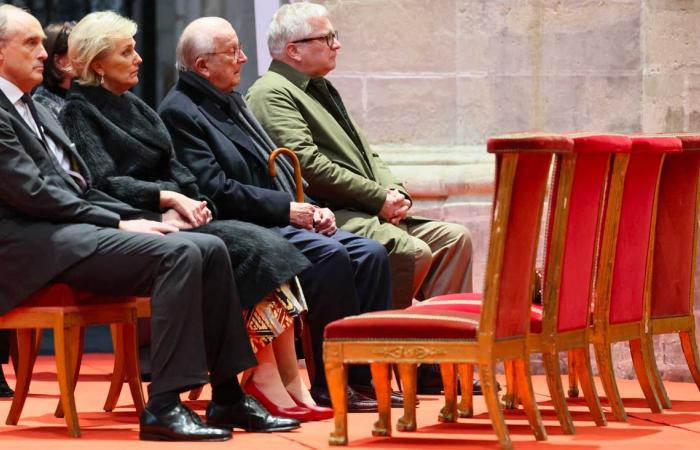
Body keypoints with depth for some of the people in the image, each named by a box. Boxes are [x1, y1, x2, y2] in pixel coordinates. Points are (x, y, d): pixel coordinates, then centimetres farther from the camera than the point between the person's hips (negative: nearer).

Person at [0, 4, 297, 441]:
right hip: (39, 244, -10)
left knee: (211, 249, -5)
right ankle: (163, 407, -28)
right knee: (179, 253, -26)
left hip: (79, 225, 10)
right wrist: (120, 223, -13)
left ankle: (228, 397, -4)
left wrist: (140, 218, 7)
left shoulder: (37, 110, 24)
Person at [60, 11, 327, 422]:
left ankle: (290, 383, -25)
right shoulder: (79, 111, -1)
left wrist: (190, 199, -5)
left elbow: (174, 169, 16)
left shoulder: (135, 106, 24)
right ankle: (267, 378, -24)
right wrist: (166, 197, -20)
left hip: (176, 218, 8)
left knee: (269, 246, -17)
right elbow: (102, 182, -13)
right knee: (252, 249, -25)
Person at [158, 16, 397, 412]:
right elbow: (216, 190, -18)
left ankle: (365, 375, -9)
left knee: (370, 254, -8)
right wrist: (286, 209, -15)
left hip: (281, 221, 9)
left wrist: (310, 209, 6)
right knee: (330, 256, -30)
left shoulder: (232, 102, 21)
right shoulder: (179, 113, -9)